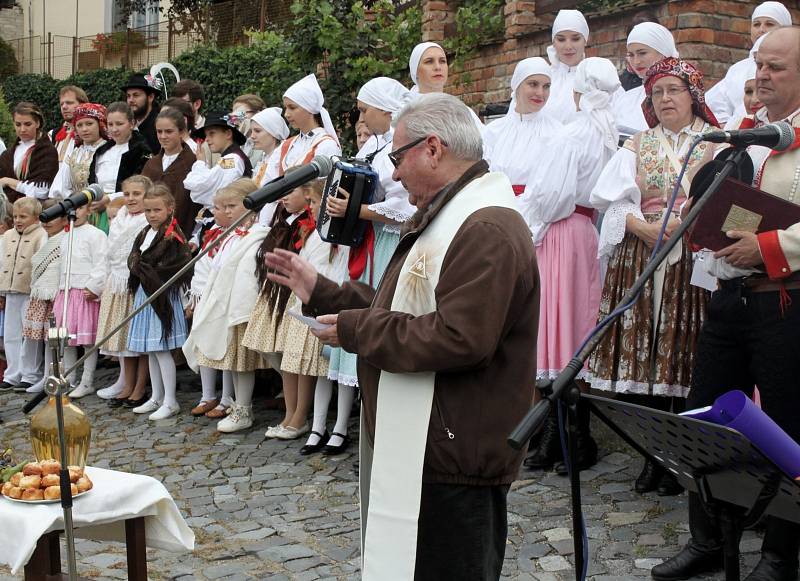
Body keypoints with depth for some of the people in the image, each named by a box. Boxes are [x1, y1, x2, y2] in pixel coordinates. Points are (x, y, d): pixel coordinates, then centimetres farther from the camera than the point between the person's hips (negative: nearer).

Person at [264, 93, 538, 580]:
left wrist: (354, 330, -19)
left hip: (452, 463, -11)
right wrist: (319, 290, 13)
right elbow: (395, 309, 20)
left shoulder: (488, 229, -21)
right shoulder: (444, 218, 17)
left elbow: (458, 339, -30)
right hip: (417, 448, 11)